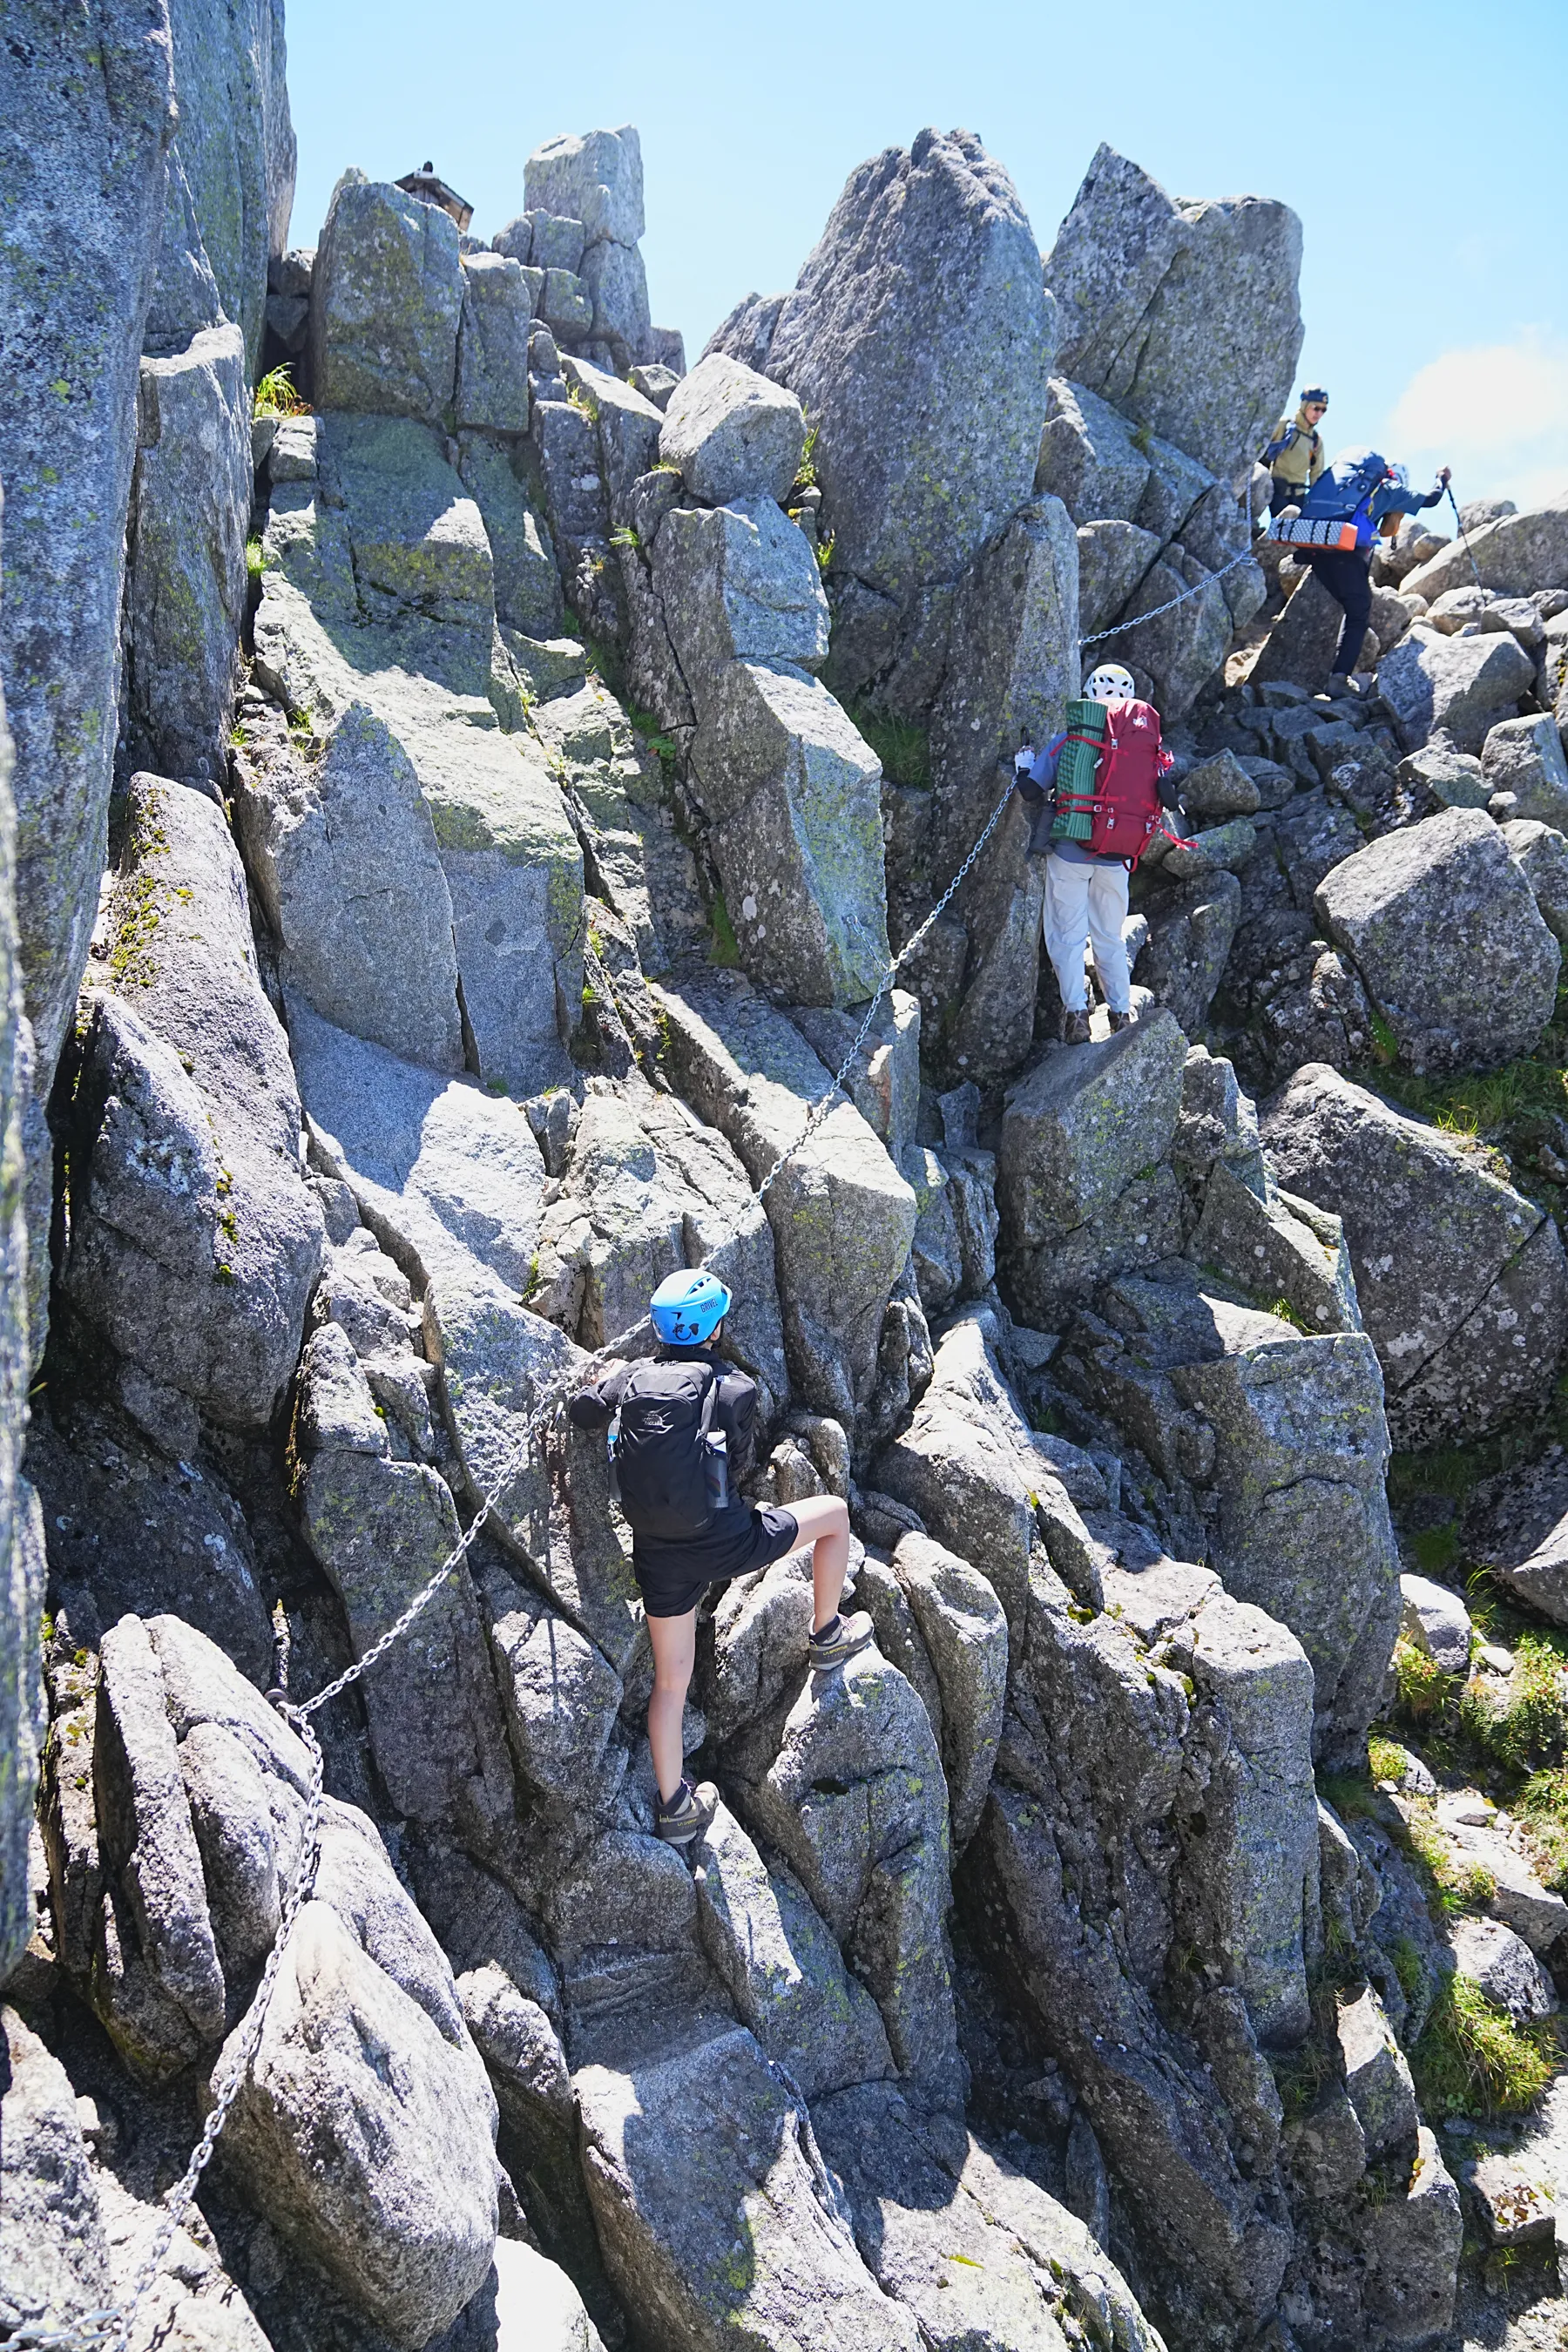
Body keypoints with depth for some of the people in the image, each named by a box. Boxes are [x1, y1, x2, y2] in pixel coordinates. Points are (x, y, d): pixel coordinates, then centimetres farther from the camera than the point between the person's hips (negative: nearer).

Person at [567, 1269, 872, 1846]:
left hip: (658, 1556, 4)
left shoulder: (630, 1377, 2)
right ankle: (826, 1636, 33)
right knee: (835, 1512, 19)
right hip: (725, 1542, -4)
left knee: (670, 1681, 18)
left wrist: (604, 1381, 40)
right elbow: (740, 1467, 3)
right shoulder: (736, 1387, -7)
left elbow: (580, 1413, 20)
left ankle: (675, 1808, 25)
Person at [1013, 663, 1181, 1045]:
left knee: (1068, 936, 4)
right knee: (1110, 939, 16)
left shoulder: (1068, 741, -7)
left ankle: (1076, 1013, -6)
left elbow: (1032, 789, -9)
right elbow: (1169, 799, 1)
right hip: (1115, 859, 3)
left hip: (1069, 853, -3)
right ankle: (1122, 1014, 17)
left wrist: (1024, 758, 11)